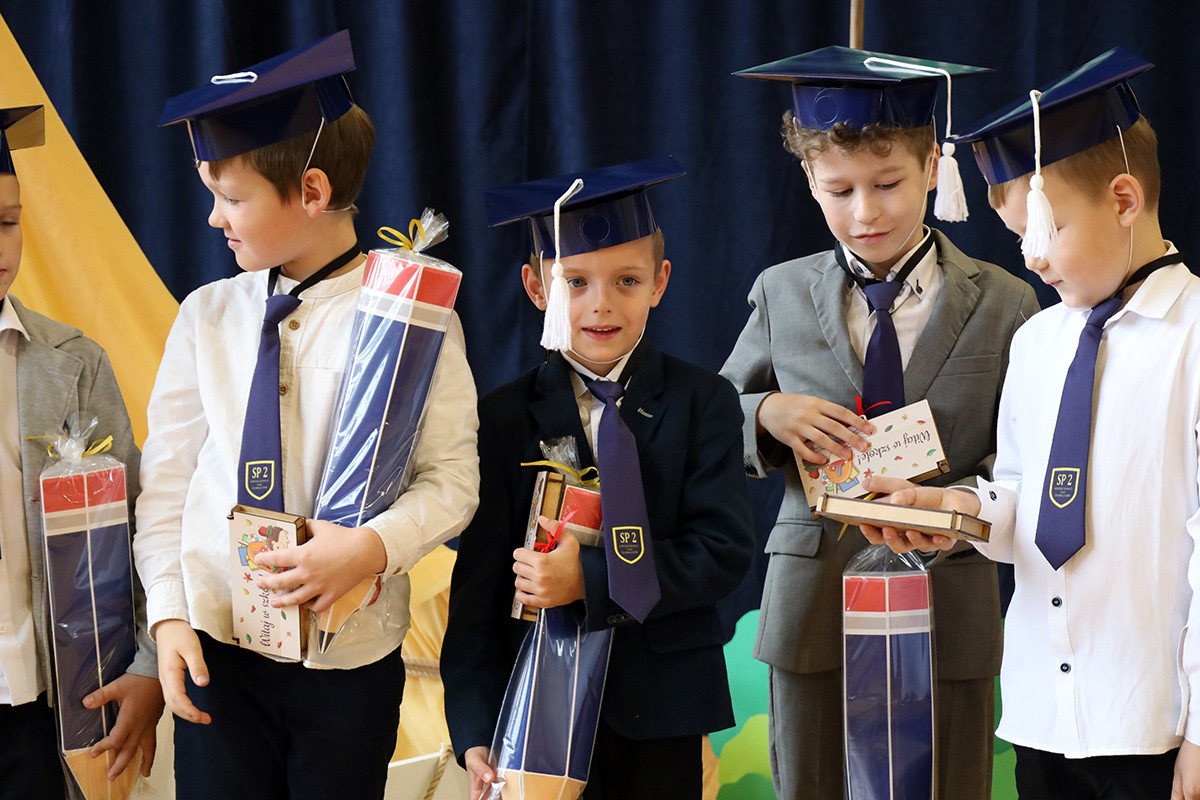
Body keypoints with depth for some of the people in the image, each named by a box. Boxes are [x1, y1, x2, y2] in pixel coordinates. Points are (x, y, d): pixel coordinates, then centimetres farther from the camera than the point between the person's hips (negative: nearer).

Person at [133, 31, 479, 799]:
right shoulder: (207, 317, 3)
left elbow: (452, 477, -7)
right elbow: (166, 478, 6)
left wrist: (373, 547, -24)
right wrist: (169, 614, -4)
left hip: (351, 657, -2)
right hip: (215, 648, 3)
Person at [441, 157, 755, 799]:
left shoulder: (702, 403, 1)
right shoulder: (504, 420, 1)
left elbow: (724, 551, -9)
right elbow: (479, 587, -2)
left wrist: (591, 579, -20)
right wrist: (475, 730, -11)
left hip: (662, 714, 0)